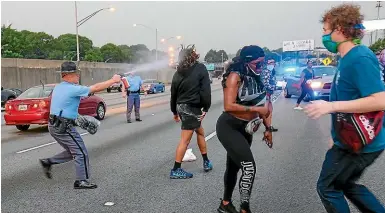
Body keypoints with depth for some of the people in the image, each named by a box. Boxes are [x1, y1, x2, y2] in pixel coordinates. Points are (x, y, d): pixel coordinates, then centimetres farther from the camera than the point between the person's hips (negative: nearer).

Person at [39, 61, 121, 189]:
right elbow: (96, 88, -13)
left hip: (54, 125, 9)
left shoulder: (58, 88, 11)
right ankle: (81, 181, 7)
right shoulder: (73, 89, -16)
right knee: (81, 153, 0)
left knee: (72, 152, 19)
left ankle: (48, 162, 17)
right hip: (64, 127, -9)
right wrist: (113, 80, -3)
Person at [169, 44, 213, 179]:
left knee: (200, 132, 22)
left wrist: (174, 111, 22)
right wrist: (206, 108, -6)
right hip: (192, 108, -7)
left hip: (181, 107, 7)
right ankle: (176, 170, 5)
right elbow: (205, 90, -13)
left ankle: (206, 162, 30)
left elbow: (173, 93, 12)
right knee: (185, 140, -1)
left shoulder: (178, 72, 9)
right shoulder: (200, 68, -5)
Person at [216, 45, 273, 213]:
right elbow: (228, 106, -26)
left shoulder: (258, 77, 4)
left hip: (245, 128, 7)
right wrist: (256, 109, -23)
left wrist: (268, 128, 12)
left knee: (234, 167, 18)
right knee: (249, 167, -17)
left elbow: (260, 105, 13)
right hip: (229, 127, -7)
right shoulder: (235, 76, -17)